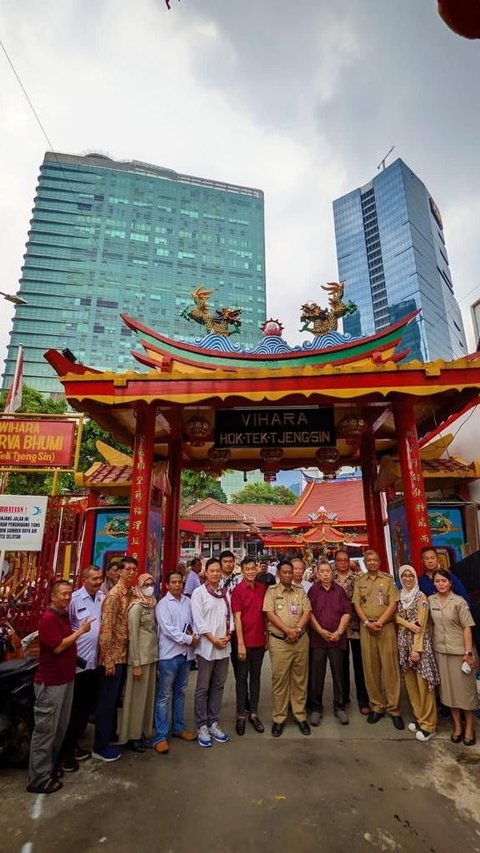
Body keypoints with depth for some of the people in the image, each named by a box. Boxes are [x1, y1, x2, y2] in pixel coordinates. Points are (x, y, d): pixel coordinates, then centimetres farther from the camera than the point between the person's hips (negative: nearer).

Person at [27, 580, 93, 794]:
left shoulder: (64, 615, 8)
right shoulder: (48, 618, -21)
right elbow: (57, 647, -25)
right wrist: (80, 631, -20)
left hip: (65, 679, 9)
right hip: (50, 682, -9)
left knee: (60, 727, 19)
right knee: (45, 729, 2)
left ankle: (50, 766, 34)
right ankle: (38, 779, 13)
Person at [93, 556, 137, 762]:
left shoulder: (130, 593, 5)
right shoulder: (114, 595, -20)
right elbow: (106, 629, -21)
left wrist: (122, 655, 14)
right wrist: (108, 660, -19)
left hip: (123, 655, 8)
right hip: (112, 656, -8)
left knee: (115, 698, 21)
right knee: (106, 700, 5)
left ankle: (111, 734, 37)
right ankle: (100, 746, 19)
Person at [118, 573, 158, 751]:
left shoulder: (152, 605, 7)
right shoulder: (136, 607, -14)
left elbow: (154, 630, 11)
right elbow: (133, 636, -16)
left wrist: (155, 653, 6)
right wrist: (136, 663, -16)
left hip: (152, 655, 7)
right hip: (140, 657, -7)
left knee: (149, 695, 16)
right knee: (137, 696, 5)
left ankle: (144, 732, 30)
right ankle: (132, 735, 21)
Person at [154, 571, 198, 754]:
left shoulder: (187, 602, 4)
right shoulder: (163, 604, -10)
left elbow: (193, 622, 10)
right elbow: (168, 630, -16)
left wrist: (194, 636, -10)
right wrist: (189, 639, -14)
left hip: (186, 653, 5)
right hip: (169, 654, -5)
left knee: (180, 692, 18)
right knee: (164, 696, 2)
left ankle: (178, 728, 33)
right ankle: (160, 737, 12)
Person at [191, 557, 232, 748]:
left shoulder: (225, 593, 8)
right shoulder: (199, 592, -7)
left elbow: (229, 616, 8)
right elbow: (198, 620, -11)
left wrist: (228, 636, -7)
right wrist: (213, 639, -14)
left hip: (224, 646, 5)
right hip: (206, 646, -5)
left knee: (218, 686, 13)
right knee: (203, 688, 4)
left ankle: (213, 723, 25)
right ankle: (201, 727, 16)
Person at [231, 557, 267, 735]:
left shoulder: (262, 588, 2)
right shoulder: (237, 590, -12)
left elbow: (265, 613, 11)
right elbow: (237, 618, -12)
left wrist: (267, 635, 9)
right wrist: (240, 643, -14)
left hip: (260, 640, 4)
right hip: (245, 641, -4)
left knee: (255, 676, 14)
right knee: (242, 677, 9)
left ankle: (253, 713, 27)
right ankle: (241, 714, 22)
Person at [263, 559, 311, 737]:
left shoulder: (300, 592, 7)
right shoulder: (271, 591, -1)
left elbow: (307, 613, 1)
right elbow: (270, 614, -9)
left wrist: (297, 630, -13)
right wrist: (288, 630, -14)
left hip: (300, 640, 3)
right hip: (279, 641, -2)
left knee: (300, 679, 10)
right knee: (279, 680, 4)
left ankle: (300, 715, 24)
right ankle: (279, 718, 18)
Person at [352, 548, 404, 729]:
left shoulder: (388, 579, 3)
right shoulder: (359, 581, 10)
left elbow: (393, 603, -4)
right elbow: (356, 604, 5)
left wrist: (379, 622, -11)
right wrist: (367, 622, -9)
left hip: (386, 626, -2)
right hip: (366, 628, 2)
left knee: (390, 667, -1)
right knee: (370, 668, 6)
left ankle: (394, 709, 9)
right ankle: (377, 706, 18)